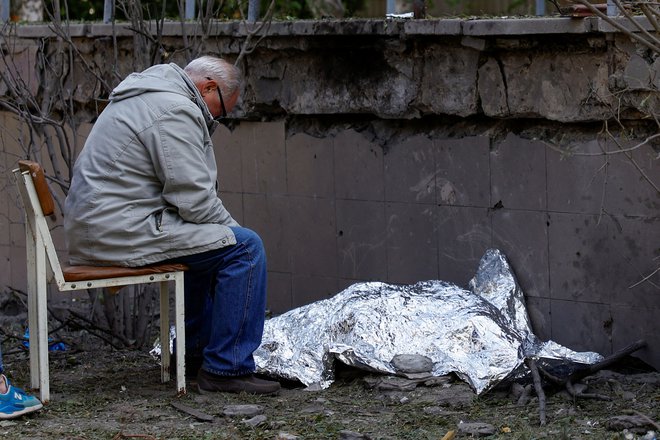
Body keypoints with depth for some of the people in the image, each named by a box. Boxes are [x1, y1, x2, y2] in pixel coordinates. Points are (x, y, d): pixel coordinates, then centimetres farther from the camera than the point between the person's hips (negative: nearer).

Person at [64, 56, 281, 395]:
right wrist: (232, 227, 0)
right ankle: (226, 369, -11)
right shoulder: (175, 112, -13)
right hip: (123, 230, -11)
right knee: (244, 248, -12)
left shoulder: (145, 98, 22)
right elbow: (194, 199, -17)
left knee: (209, 240, 29)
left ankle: (194, 349, 35)